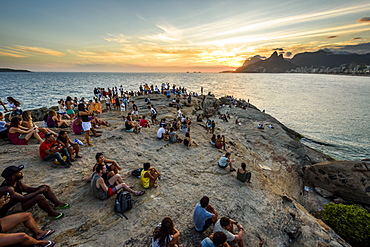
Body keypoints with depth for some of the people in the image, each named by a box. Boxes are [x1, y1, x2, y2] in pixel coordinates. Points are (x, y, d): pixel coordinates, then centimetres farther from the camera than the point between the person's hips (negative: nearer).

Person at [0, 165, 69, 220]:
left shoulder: (17, 181, -4)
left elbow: (27, 188, 7)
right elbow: (23, 198, -38)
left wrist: (38, 188, -12)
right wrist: (39, 191, -30)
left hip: (19, 201, 10)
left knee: (45, 188, 2)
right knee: (39, 197, -33)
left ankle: (58, 204, 5)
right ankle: (52, 214, -15)